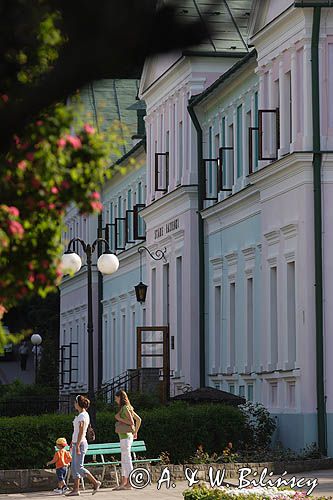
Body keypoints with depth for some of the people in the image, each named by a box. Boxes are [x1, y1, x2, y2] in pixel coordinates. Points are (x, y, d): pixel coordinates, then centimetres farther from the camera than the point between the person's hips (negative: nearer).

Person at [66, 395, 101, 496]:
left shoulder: (83, 416, -14)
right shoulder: (80, 415, 15)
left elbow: (81, 432, -20)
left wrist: (77, 446, -22)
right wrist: (72, 443, 20)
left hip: (81, 443, -10)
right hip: (76, 443, 10)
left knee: (79, 467, -9)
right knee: (74, 467, 6)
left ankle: (95, 482, -1)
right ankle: (75, 489, 5)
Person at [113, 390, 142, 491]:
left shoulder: (125, 408, -13)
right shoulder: (127, 408, 15)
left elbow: (131, 422, -20)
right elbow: (138, 419, 20)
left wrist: (120, 418, -15)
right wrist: (135, 432, 23)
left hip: (125, 436, -10)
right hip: (126, 436, 10)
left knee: (127, 460, -8)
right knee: (124, 460, 11)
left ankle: (129, 483, -7)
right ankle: (124, 483, 13)